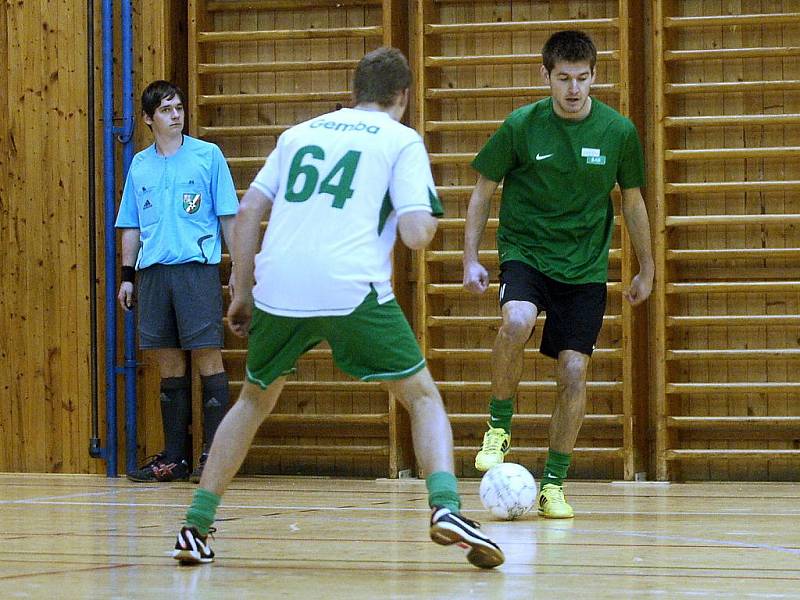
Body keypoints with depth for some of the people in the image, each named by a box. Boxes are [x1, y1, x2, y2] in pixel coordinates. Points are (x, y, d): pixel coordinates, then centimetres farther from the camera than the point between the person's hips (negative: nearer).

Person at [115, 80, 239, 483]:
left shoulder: (207, 155, 3)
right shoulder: (140, 165, 14)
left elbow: (228, 216, 3)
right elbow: (131, 227, 19)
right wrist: (127, 276, 13)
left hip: (197, 266, -4)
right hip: (152, 271, 4)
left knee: (207, 356, -6)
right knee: (169, 364, 6)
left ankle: (214, 456, -4)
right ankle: (174, 458, 11)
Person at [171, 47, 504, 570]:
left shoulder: (300, 133, 22)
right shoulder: (402, 140, 10)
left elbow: (249, 210, 16)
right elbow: (415, 232, -2)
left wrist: (243, 292, 22)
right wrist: (430, 216, 21)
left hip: (278, 289, 4)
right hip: (353, 289, -4)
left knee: (255, 400, 25)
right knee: (423, 395, 10)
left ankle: (197, 526, 20)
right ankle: (446, 507, -13)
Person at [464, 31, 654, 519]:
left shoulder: (618, 131, -4)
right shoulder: (521, 126, -8)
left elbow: (632, 200, 10)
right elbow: (484, 190, 3)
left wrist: (647, 270, 15)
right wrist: (471, 258, -2)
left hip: (585, 265, 2)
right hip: (525, 252, -2)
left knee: (574, 372, -7)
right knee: (517, 322, -32)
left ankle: (554, 484, 9)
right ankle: (499, 427, -9)